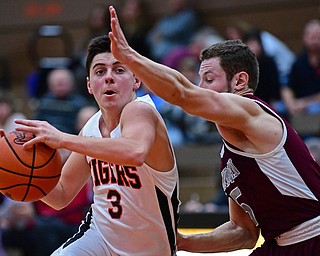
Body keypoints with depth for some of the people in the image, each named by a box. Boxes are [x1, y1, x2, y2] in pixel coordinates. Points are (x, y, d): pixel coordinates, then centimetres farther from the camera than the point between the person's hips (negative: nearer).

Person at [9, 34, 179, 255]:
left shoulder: (139, 111, -23)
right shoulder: (91, 129, -1)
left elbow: (136, 152, -48)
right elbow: (62, 196, 9)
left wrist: (62, 139, -47)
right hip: (99, 237, 5)